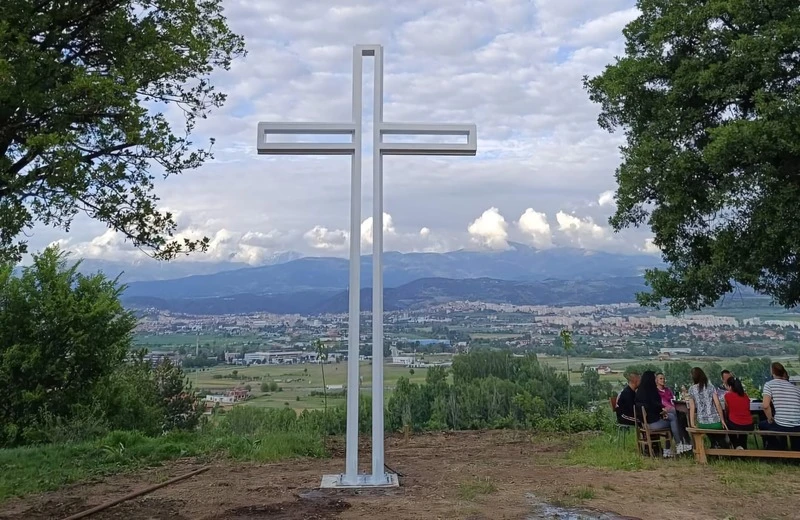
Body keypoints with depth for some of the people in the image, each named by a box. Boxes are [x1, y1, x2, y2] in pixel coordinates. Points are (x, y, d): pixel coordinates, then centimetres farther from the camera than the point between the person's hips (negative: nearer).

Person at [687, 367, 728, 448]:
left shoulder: (692, 389, 2)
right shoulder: (710, 387, 0)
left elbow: (692, 408, -2)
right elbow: (718, 404, -7)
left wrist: (692, 424, -2)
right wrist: (722, 420, -2)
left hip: (702, 423, 2)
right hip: (715, 421, -1)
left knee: (713, 442, 21)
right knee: (721, 441, 16)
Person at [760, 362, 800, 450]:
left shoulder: (769, 384, 0)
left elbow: (765, 405, -12)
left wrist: (770, 419, 5)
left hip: (781, 426, -4)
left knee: (762, 425, 30)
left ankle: (774, 449, 30)